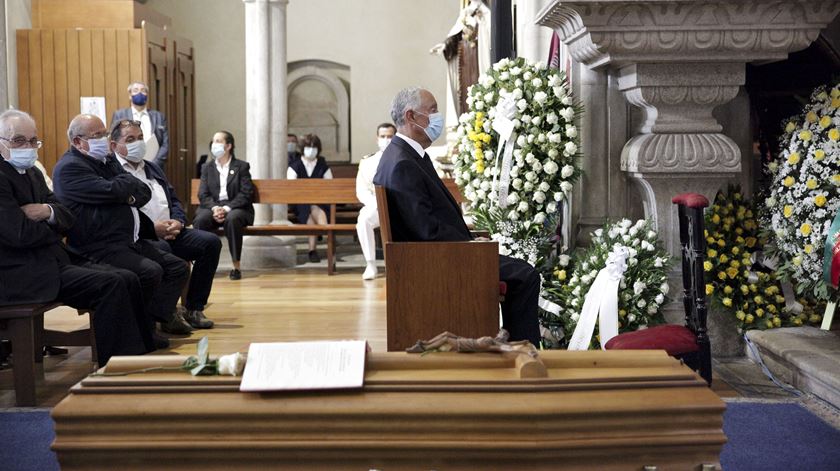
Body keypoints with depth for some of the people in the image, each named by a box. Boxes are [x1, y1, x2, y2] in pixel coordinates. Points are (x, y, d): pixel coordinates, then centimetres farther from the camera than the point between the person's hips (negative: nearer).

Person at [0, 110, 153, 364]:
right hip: (23, 274, -9)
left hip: (55, 260, 9)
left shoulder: (33, 174, 17)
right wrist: (54, 229, -1)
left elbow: (68, 217, 13)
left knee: (128, 280, -3)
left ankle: (141, 354, 1)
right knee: (111, 285, -22)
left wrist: (49, 211, -11)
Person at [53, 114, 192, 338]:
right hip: (99, 248, -10)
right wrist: (129, 181, 0)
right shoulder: (69, 168, -10)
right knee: (151, 271, -28)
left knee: (178, 267, 3)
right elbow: (112, 191, -23)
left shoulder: (108, 160, 20)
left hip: (131, 240, 10)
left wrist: (130, 196, -10)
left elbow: (145, 192, 14)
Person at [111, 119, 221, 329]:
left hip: (170, 232, 7)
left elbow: (174, 199, 24)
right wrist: (152, 228, -19)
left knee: (211, 242, -12)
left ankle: (194, 308, -6)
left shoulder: (153, 168, 26)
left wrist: (178, 221, 1)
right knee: (162, 249, -37)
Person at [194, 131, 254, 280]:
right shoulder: (207, 168, 16)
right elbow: (203, 195, 6)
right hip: (212, 207, 3)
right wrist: (214, 208, -16)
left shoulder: (242, 166, 6)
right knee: (199, 220, -31)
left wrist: (227, 208, -19)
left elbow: (246, 194, -5)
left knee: (232, 219, -38)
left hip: (236, 208, -3)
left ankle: (236, 265, -29)